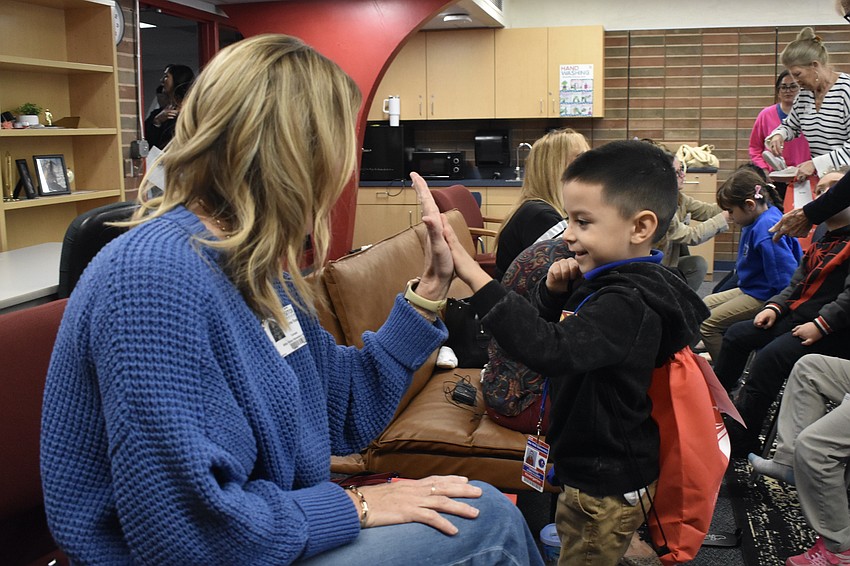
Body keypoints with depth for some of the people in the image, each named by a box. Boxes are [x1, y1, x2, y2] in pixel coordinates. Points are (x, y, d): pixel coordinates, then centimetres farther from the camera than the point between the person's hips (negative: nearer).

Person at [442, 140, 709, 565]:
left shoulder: (627, 305, -29)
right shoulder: (608, 283, 0)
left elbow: (549, 349, -43)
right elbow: (543, 325, 10)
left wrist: (476, 278, -47)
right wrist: (554, 292, -12)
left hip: (605, 486, -9)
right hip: (601, 470, 9)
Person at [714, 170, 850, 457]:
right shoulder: (820, 244, 20)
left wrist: (821, 324, -23)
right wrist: (774, 307, 3)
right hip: (796, 318, 9)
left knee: (771, 356, -26)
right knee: (737, 334, 3)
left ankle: (739, 439, -18)